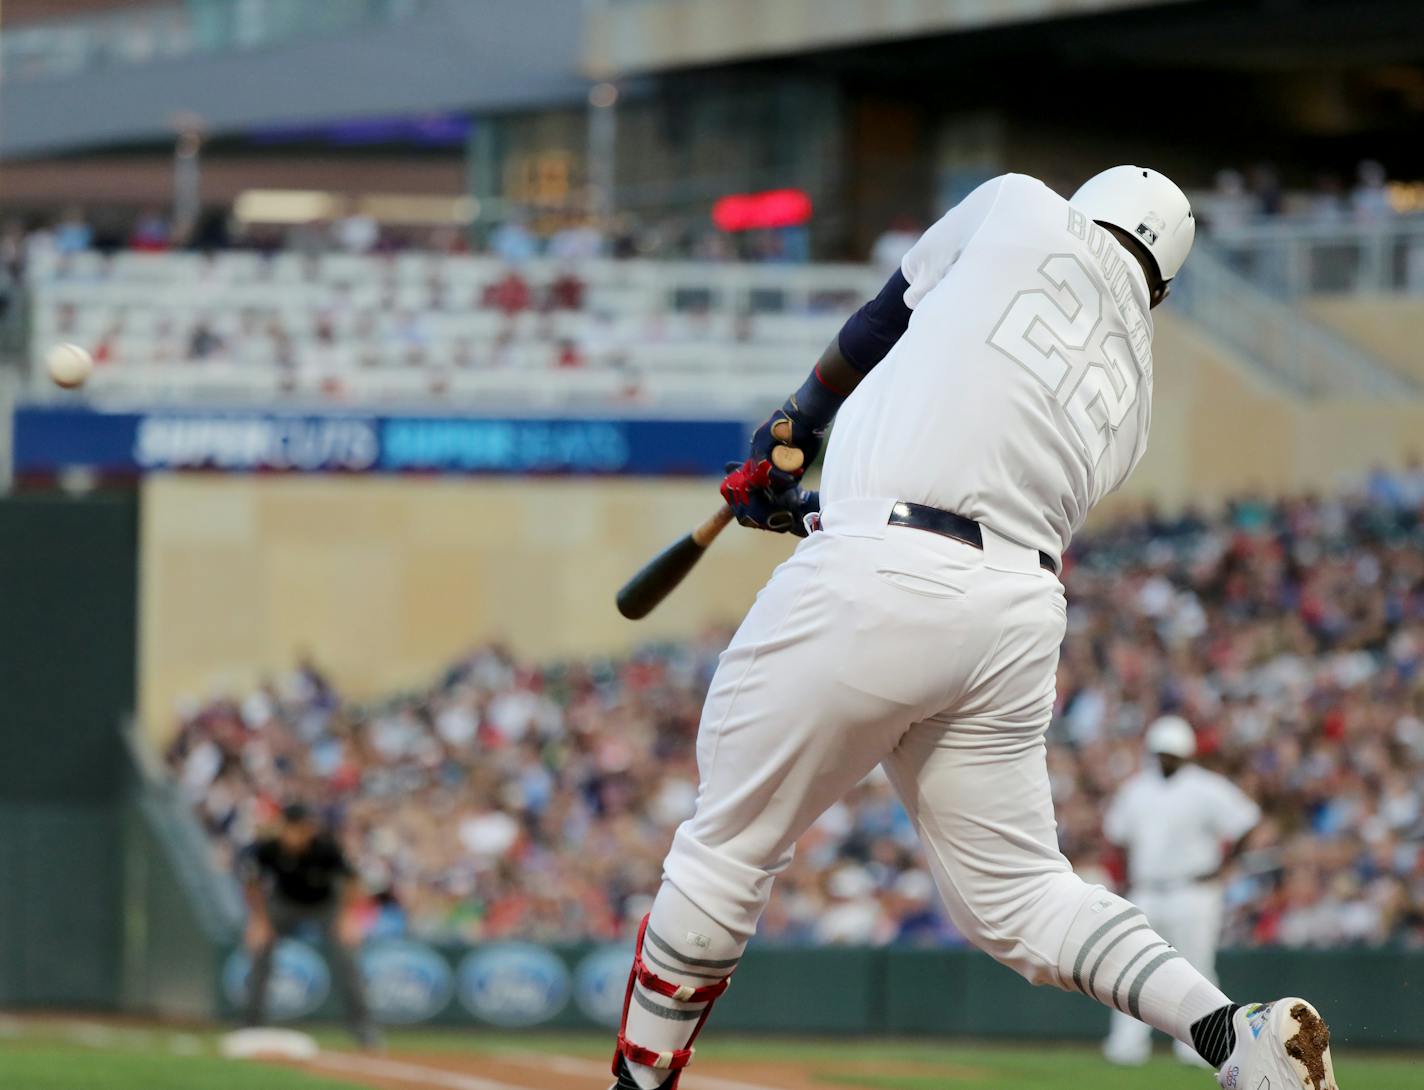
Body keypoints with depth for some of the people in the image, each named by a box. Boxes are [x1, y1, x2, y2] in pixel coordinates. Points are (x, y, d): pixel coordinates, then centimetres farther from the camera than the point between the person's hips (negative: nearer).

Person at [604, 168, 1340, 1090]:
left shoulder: (1027, 212, 10)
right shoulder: (1133, 394, 22)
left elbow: (883, 321, 21)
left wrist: (794, 429, 35)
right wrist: (813, 513, 31)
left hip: (872, 590, -5)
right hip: (1020, 617, 5)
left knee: (726, 849, 8)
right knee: (1018, 893, 13)